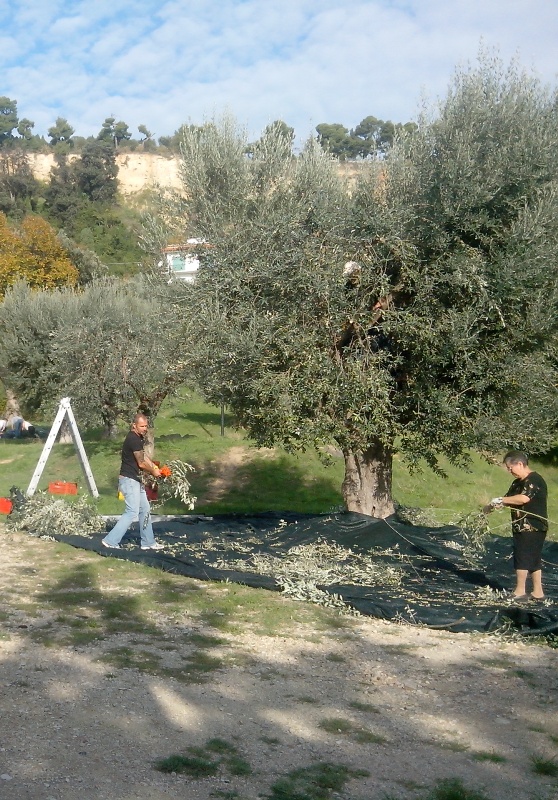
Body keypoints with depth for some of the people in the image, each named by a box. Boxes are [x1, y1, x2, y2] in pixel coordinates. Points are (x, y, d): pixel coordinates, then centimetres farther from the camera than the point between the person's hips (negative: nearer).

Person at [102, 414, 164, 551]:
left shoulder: (138, 438, 12)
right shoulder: (133, 439, -19)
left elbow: (143, 455, 21)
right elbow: (141, 463, -18)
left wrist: (154, 467, 5)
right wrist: (153, 472, -1)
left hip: (136, 480, 11)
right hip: (129, 480, -11)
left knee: (145, 510, 13)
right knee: (132, 512, -11)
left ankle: (148, 542, 19)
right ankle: (110, 541, -9)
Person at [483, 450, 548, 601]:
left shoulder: (534, 480, -15)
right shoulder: (518, 483, 17)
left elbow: (524, 498, -29)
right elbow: (509, 499, 19)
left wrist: (499, 500, -23)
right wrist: (492, 506, 1)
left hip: (532, 528, -10)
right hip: (522, 528, 10)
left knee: (522, 557, -7)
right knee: (533, 560, 12)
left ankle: (520, 592, -2)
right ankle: (538, 592, 17)